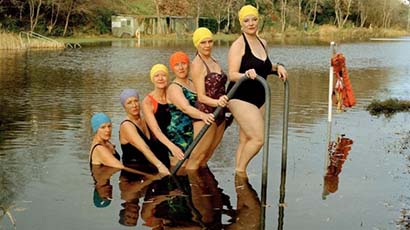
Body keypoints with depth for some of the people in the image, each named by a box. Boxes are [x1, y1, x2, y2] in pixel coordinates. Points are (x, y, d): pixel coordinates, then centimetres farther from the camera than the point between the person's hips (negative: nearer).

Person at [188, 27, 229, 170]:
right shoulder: (197, 64, -10)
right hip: (205, 114, -8)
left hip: (219, 114, 8)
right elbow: (201, 96, -16)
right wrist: (217, 102, -33)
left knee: (206, 157, 12)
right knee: (197, 157, -8)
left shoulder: (214, 61, 15)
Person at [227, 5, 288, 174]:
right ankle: (240, 170, 2)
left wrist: (277, 67, 9)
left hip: (258, 98, 7)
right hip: (240, 98, -7)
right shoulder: (238, 45, -11)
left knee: (245, 141, 8)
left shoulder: (262, 43, 13)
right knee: (258, 138, -15)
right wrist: (246, 74, -36)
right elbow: (232, 75, -17)